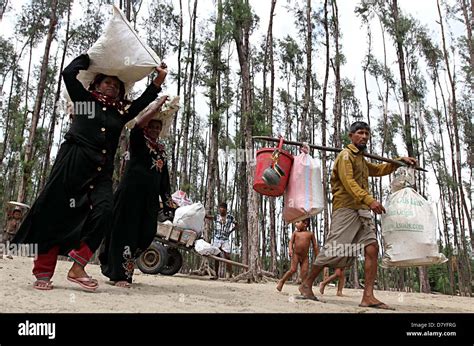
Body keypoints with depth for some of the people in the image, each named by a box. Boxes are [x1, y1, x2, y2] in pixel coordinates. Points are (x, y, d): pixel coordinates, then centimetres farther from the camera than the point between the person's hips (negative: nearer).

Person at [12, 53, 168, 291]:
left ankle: (77, 267, -16)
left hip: (101, 171, 3)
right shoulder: (84, 99, 13)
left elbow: (144, 101, 21)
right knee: (57, 213, -5)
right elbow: (69, 73, 6)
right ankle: (43, 273, -1)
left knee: (104, 212, -19)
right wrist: (90, 56, 18)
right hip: (72, 162, -3)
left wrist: (158, 80, 13)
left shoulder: (121, 113, 20)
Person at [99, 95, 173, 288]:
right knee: (126, 230, -6)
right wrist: (157, 105, -8)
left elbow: (164, 176, 20)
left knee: (146, 234, 3)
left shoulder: (161, 149, 20)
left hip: (150, 197, 6)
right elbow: (140, 122, -17)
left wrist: (167, 200, 13)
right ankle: (120, 274, -3)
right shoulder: (138, 140, 5)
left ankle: (114, 266, 20)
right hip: (131, 192, -6)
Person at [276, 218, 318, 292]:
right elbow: (291, 241, 1)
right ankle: (282, 281, 5)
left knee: (305, 272, -8)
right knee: (293, 269, -13)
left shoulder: (310, 234, 3)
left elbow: (315, 245, 6)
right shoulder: (295, 233, 4)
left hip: (305, 256, 1)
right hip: (296, 254, -1)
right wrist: (290, 249, -19)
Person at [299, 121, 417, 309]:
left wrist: (399, 161, 26)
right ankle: (306, 284, 7)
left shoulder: (362, 160, 25)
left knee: (372, 248, -7)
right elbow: (348, 181, -17)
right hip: (346, 209, -8)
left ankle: (368, 297, -8)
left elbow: (380, 169, 40)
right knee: (334, 250, -8)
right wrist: (369, 199, -29)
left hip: (362, 211, 8)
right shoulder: (346, 155, -3)